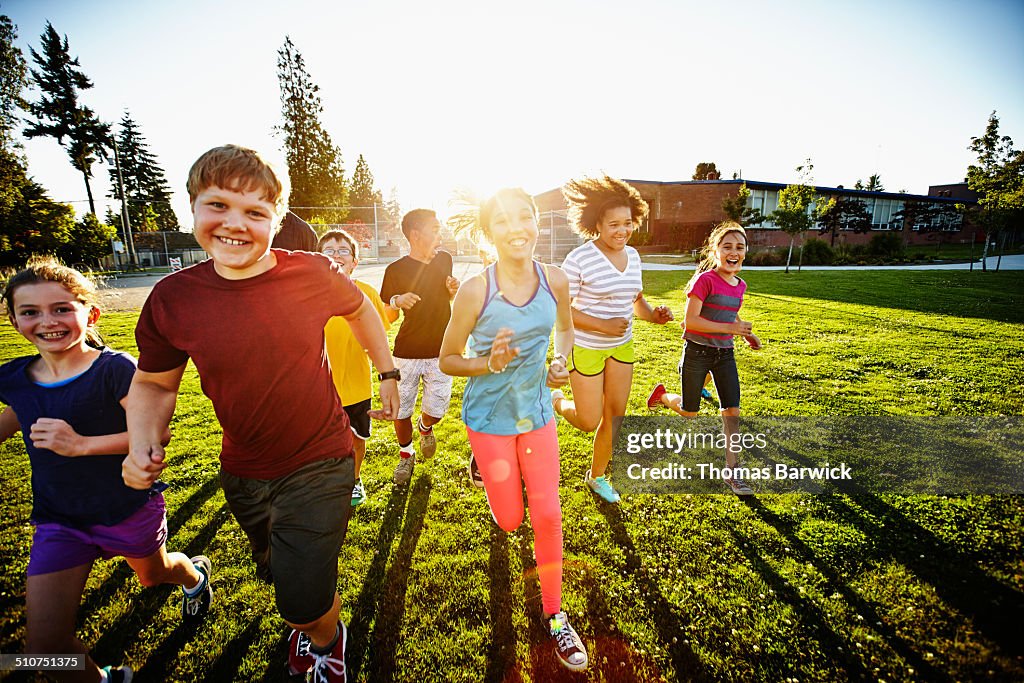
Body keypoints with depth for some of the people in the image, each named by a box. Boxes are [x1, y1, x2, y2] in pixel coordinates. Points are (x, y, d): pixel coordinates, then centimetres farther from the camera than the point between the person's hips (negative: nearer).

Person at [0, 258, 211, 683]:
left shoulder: (114, 369, -21)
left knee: (153, 574, 25)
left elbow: (158, 431, -27)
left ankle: (196, 575, 60)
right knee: (44, 648, 2)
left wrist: (81, 444, -35)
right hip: (58, 520, 4)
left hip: (129, 509, -4)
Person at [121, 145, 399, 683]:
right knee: (278, 575, 28)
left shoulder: (312, 273, -18)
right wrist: (142, 442, -14)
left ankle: (326, 638, 39)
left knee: (304, 604, -1)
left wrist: (388, 372, 6)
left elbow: (359, 309, 4)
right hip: (244, 473, 4)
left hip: (320, 463, -3)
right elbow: (153, 383, 4)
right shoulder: (172, 298, -12)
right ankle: (308, 625, 66)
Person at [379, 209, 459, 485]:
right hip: (406, 353, -2)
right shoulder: (396, 270, -8)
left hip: (439, 352, 3)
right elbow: (387, 318, 0)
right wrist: (397, 301, -22)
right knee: (400, 411, 6)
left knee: (437, 410, 3)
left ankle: (425, 428, 40)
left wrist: (453, 291, -2)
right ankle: (406, 454, 34)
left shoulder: (445, 260, 4)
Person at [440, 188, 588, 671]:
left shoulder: (554, 281, -10)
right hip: (490, 416, -2)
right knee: (510, 522, 11)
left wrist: (561, 363, -9)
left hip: (537, 412, 3)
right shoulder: (475, 291, -19)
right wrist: (490, 364, -28)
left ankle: (554, 614, 28)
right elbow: (448, 360, -9)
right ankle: (489, 469, 48)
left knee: (547, 516, 5)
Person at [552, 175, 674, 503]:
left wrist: (653, 315, -8)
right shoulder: (579, 259, -19)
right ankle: (556, 401, 37)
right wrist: (603, 326, -26)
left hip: (622, 346, 6)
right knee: (589, 423, 3)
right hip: (585, 347, -6)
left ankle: (596, 476, 36)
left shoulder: (632, 255, 2)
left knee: (614, 418, 13)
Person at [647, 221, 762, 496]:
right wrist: (730, 328, -23)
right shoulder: (705, 280, -16)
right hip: (697, 352, -5)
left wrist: (747, 333, 8)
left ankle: (732, 471, 11)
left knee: (732, 410, 0)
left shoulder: (739, 286, 6)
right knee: (689, 412, 8)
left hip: (725, 354, 6)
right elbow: (690, 321, -22)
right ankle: (662, 395, 41)